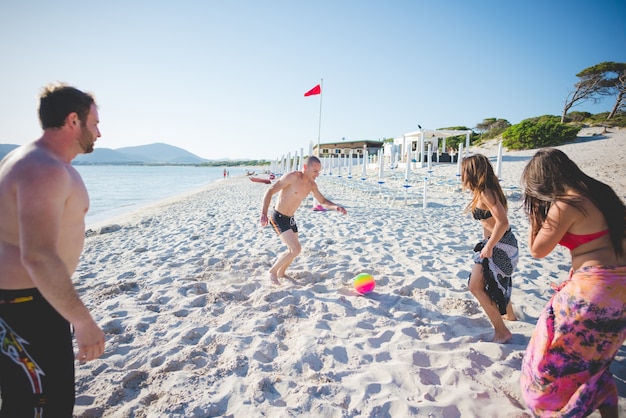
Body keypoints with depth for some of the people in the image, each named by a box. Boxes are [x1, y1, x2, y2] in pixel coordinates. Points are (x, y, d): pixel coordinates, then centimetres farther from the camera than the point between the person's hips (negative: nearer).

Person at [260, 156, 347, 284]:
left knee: (293, 250, 19)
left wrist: (335, 207, -10)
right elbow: (270, 191, -23)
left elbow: (323, 201, 11)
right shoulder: (292, 177, -22)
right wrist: (264, 213, -34)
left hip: (290, 219, 8)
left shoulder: (312, 184, 1)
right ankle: (272, 271, 5)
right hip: (278, 218, -8)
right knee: (296, 249, -16)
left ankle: (281, 273, 43)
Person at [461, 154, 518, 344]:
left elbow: (502, 222, -30)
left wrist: (489, 247, -24)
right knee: (494, 282, 29)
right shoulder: (484, 191, 7)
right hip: (498, 243, 11)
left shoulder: (485, 193, -22)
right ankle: (509, 315, 51)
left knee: (476, 286, -8)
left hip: (499, 245, -11)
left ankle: (501, 331, -1)